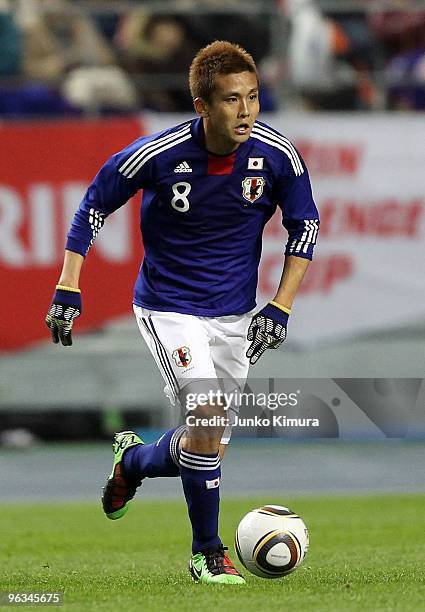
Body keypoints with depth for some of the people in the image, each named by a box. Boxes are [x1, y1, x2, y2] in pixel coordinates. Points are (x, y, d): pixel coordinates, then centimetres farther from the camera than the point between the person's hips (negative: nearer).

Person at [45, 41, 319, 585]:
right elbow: (94, 206, -5)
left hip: (234, 314, 4)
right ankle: (207, 554, -4)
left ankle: (131, 461, 42)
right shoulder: (158, 155, -22)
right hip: (168, 308, -4)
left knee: (209, 444, 9)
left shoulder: (277, 156, -15)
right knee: (208, 417, -21)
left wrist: (280, 309, -4)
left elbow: (304, 226, 2)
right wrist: (67, 292, -9)